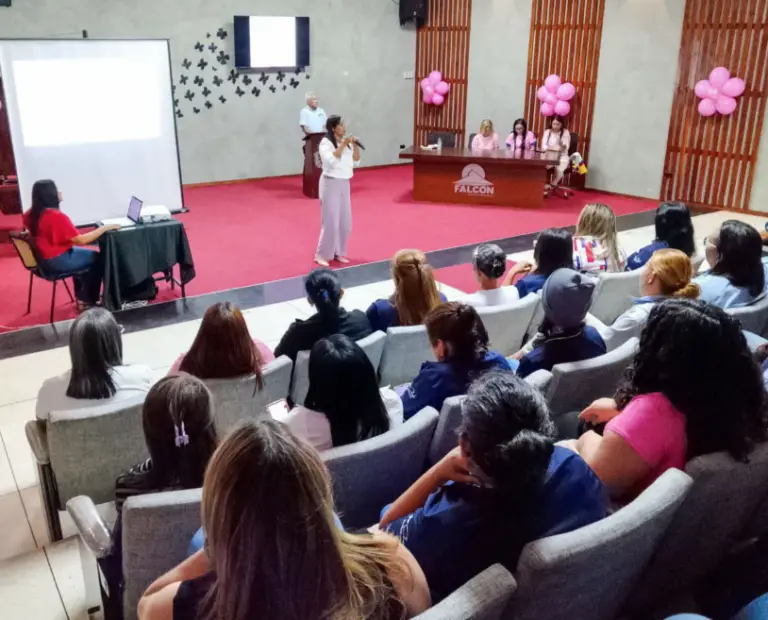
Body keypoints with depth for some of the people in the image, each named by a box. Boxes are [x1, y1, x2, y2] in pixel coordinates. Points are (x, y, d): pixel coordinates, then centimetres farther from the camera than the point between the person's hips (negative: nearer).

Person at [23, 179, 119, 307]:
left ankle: (81, 296, 35)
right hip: (58, 261, -10)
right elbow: (81, 240, -27)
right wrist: (106, 228, -21)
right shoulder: (57, 216, -27)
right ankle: (88, 300, 16)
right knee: (98, 258, 7)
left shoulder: (31, 214, 0)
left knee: (89, 254, 29)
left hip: (42, 259, 10)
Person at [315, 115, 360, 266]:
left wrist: (355, 146, -4)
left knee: (345, 222, 10)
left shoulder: (347, 142, 8)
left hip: (344, 184, 7)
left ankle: (338, 252, 23)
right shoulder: (326, 142, -11)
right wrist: (343, 145, -24)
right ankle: (321, 254, 4)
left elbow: (355, 163, 9)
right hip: (330, 184, -7)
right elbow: (331, 160, -26)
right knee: (331, 222, -7)